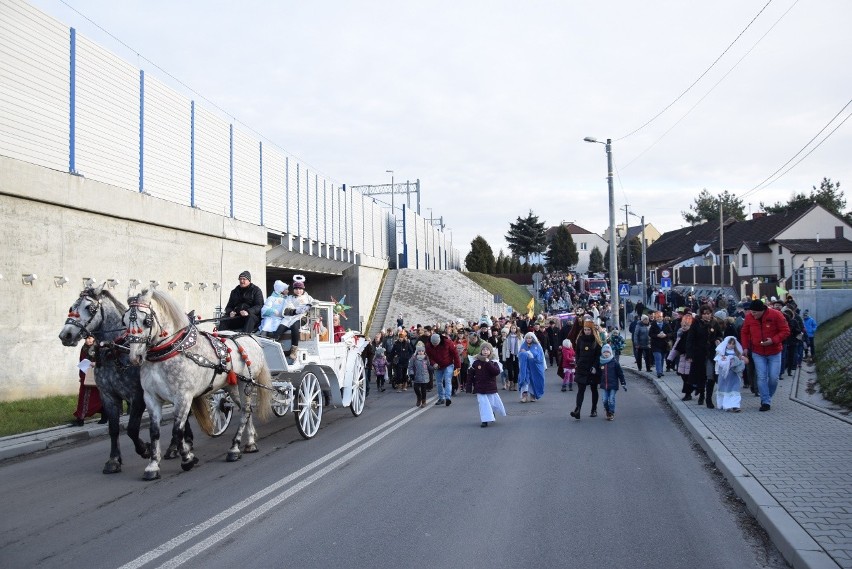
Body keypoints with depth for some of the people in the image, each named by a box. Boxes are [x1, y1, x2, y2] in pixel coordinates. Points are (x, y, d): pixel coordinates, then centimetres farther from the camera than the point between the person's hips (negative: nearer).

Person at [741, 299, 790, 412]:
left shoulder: (776, 315, -16)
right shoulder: (749, 317, -8)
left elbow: (785, 331, -11)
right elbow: (744, 333, 7)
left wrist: (773, 340, -24)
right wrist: (745, 347, -1)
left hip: (774, 352, -1)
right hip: (758, 353, 1)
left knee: (773, 377, 0)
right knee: (761, 377, -7)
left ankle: (768, 398, 23)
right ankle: (766, 402, -1)